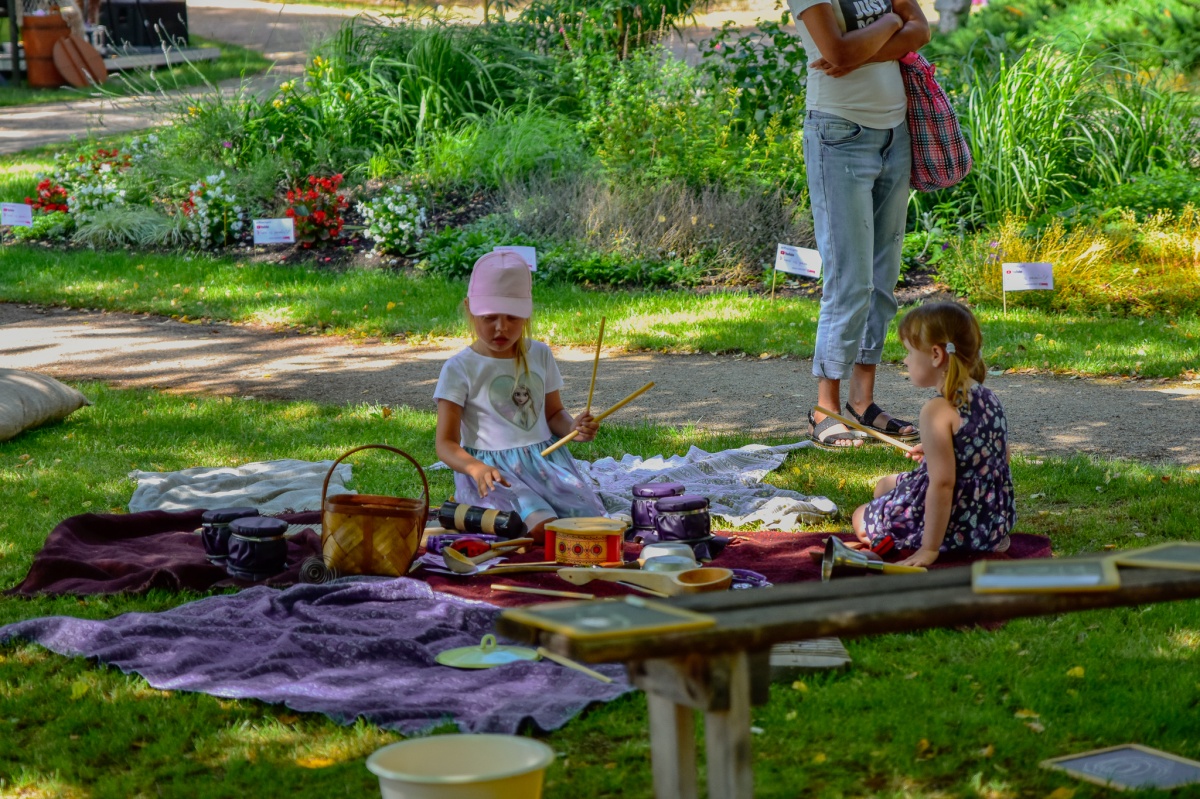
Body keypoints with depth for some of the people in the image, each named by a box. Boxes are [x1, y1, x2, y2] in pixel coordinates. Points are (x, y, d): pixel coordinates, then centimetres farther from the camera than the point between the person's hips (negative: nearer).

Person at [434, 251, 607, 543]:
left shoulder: (540, 355, 12)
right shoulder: (460, 369, -2)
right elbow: (446, 443, -6)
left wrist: (573, 427, -1)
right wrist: (475, 469, -29)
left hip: (544, 459, 5)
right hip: (492, 469, -5)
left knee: (587, 513, -25)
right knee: (541, 525, -35)